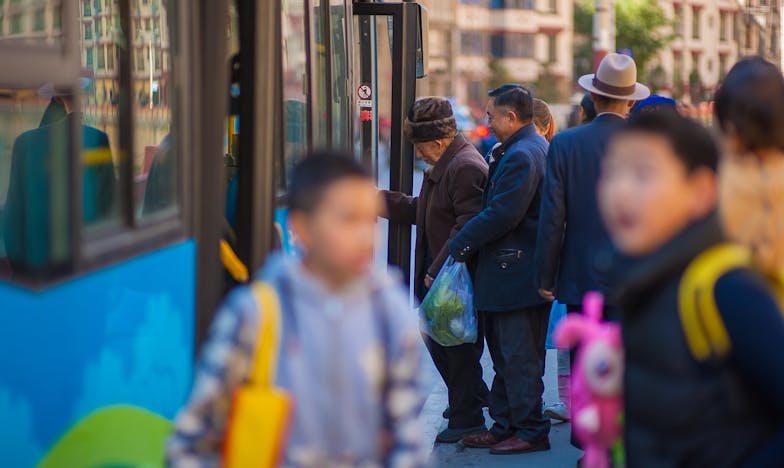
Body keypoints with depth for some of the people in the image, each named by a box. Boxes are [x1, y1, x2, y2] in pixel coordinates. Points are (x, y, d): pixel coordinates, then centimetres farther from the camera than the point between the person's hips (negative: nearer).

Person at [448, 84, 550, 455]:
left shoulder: (520, 156, -19)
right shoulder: (534, 148, 15)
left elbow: (501, 215, -25)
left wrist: (459, 245, -14)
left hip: (516, 275, -11)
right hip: (512, 274, 11)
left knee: (520, 358, -3)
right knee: (505, 356, 16)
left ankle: (530, 431, 4)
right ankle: (504, 427, 23)